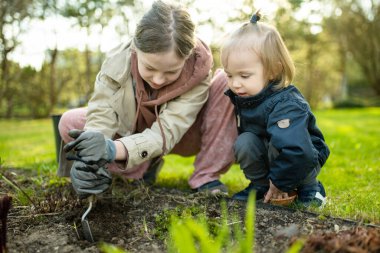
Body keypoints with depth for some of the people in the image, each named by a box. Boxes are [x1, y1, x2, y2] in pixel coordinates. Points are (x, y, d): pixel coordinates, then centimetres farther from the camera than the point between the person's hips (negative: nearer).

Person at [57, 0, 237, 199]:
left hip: (180, 137, -2)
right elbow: (100, 119, -33)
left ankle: (206, 177, -21)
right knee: (68, 122, -19)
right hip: (132, 133, 2)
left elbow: (166, 132, -40)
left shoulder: (197, 71, -33)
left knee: (225, 84, -28)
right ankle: (144, 168, -8)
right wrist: (89, 161, -56)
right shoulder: (116, 63, -28)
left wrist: (112, 149, -58)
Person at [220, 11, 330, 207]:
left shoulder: (285, 105, -35)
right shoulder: (241, 97, -12)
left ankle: (309, 187, -8)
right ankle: (261, 185, -1)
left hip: (304, 160, -5)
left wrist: (279, 183, -31)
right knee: (243, 142, -22)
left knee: (275, 147, -35)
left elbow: (295, 150, -42)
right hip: (265, 153, 5)